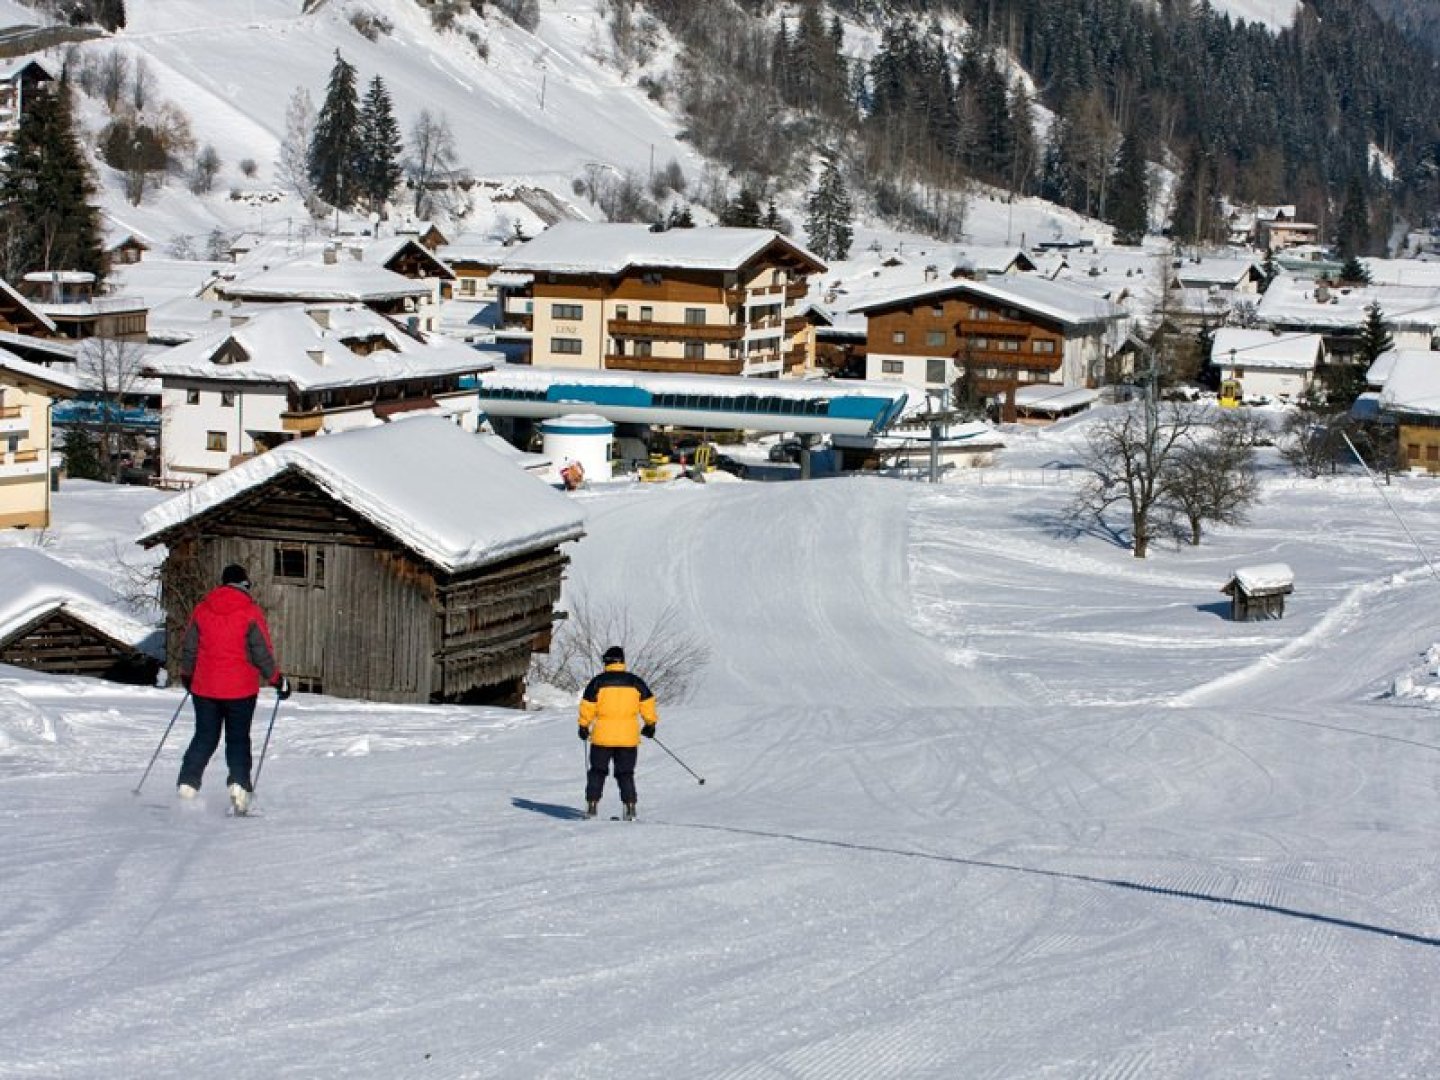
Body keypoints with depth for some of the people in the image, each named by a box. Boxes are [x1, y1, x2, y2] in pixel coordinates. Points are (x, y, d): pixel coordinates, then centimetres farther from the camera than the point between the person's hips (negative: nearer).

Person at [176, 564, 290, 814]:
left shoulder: (201, 609, 3)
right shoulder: (251, 612, -9)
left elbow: (188, 648, 11)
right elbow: (262, 652, -9)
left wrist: (186, 675, 27)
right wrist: (277, 680, 3)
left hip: (204, 688, 3)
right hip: (240, 689, -3)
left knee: (204, 738, 12)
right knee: (238, 740, 7)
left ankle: (187, 786, 4)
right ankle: (239, 785, -7)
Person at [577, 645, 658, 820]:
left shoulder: (598, 681, -3)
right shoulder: (635, 681, 3)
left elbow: (587, 706, -1)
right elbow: (648, 703, 8)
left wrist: (584, 726, 13)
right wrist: (650, 724, 22)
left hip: (602, 736, -1)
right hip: (628, 738, 1)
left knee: (597, 772, 12)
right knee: (625, 774, 8)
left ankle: (591, 806, 6)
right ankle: (630, 808, -3)